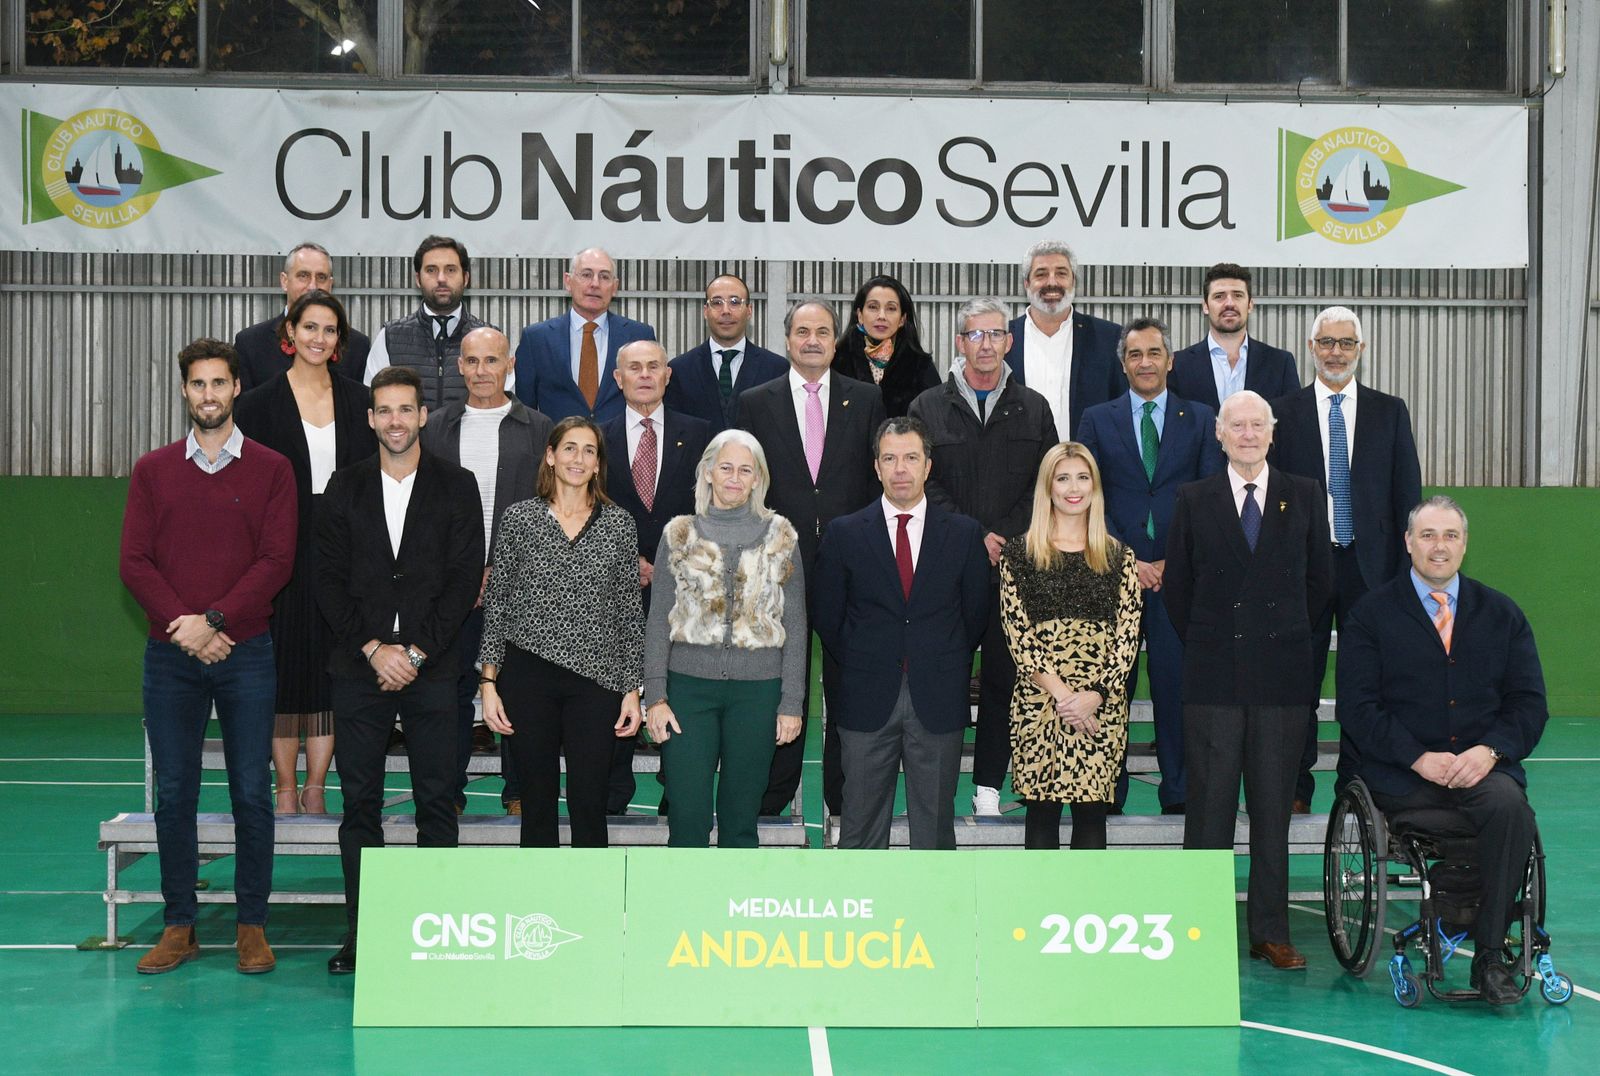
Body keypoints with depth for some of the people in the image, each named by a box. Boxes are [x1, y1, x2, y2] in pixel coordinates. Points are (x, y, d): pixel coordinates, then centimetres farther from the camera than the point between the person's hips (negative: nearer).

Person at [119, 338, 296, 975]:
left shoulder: (270, 470, 4)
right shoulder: (152, 471, 9)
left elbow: (277, 561, -5)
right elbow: (134, 561, 2)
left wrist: (214, 619, -14)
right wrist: (182, 625, -11)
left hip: (244, 653, -2)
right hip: (170, 657, 2)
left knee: (251, 794, 1)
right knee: (173, 794, 4)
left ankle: (252, 926, 10)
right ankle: (179, 926, 13)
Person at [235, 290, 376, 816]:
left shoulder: (358, 400, 8)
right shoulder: (260, 402, 1)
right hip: (283, 550, -2)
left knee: (333, 668, 3)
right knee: (285, 668, 2)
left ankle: (316, 789, 11)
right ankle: (286, 789, 11)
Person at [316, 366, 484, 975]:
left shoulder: (456, 487, 5)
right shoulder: (345, 488, 9)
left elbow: (465, 580, -1)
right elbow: (330, 581, 4)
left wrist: (416, 653, -9)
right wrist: (373, 648, -8)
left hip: (432, 668, -1)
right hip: (358, 668, 1)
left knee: (437, 803, 1)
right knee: (360, 804, 4)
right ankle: (361, 932, 10)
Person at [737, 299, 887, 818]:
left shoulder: (867, 399, 7)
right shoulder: (756, 402, 6)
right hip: (781, 558, 0)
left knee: (847, 680, 5)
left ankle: (843, 790, 14)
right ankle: (775, 790, 15)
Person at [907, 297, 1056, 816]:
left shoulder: (1033, 409, 11)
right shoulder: (929, 407, 7)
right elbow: (923, 481, 0)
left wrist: (1005, 539, -6)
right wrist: (975, 537, -9)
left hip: (1014, 565, 1)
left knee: (1004, 675, 3)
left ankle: (988, 784, 11)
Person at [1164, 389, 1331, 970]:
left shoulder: (1304, 496, 7)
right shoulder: (1194, 499, 5)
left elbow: (1318, 580, 11)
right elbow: (1176, 584, 8)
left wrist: (1284, 636, 9)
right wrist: (1207, 644, 6)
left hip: (1281, 675, 1)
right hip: (1213, 678, -1)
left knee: (1274, 807, 6)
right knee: (1209, 805, 1)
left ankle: (1271, 933, 14)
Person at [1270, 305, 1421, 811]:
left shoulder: (1390, 412, 8)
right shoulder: (1283, 412, 4)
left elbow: (1407, 495, 7)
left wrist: (1406, 570, 0)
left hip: (1369, 564, 1)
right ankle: (1296, 789, 13)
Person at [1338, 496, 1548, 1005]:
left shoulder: (1501, 613, 14)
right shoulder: (1371, 613, 6)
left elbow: (1529, 702, 8)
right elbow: (1358, 708, -2)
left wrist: (1490, 751, -12)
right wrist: (1419, 758, -15)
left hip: (1483, 766, 2)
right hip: (1404, 777, -2)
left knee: (1510, 803, -30)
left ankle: (1489, 955, -23)